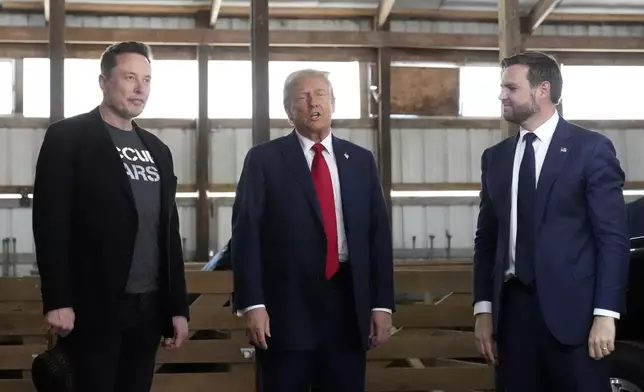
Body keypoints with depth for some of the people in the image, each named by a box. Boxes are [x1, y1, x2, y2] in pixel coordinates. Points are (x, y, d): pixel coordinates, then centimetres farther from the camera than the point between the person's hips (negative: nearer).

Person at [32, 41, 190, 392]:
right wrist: (57, 300, -16)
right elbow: (50, 222, -9)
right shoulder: (67, 137, -2)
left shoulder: (157, 150, 17)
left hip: (149, 307, 6)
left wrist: (177, 306, 12)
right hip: (94, 307, -6)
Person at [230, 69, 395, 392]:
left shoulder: (361, 160, 12)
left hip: (348, 306, 3)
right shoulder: (264, 159, 2)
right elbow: (245, 233, -4)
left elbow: (379, 234, 10)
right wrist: (251, 303, -13)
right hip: (285, 307, -3)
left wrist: (382, 303, 3)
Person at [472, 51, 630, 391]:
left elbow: (613, 237, -6)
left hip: (571, 310, -4)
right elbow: (487, 238, 14)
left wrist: (605, 314, -12)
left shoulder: (591, 149, -2)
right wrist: (484, 309, 6)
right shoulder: (495, 157, 13)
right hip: (512, 307, 4)